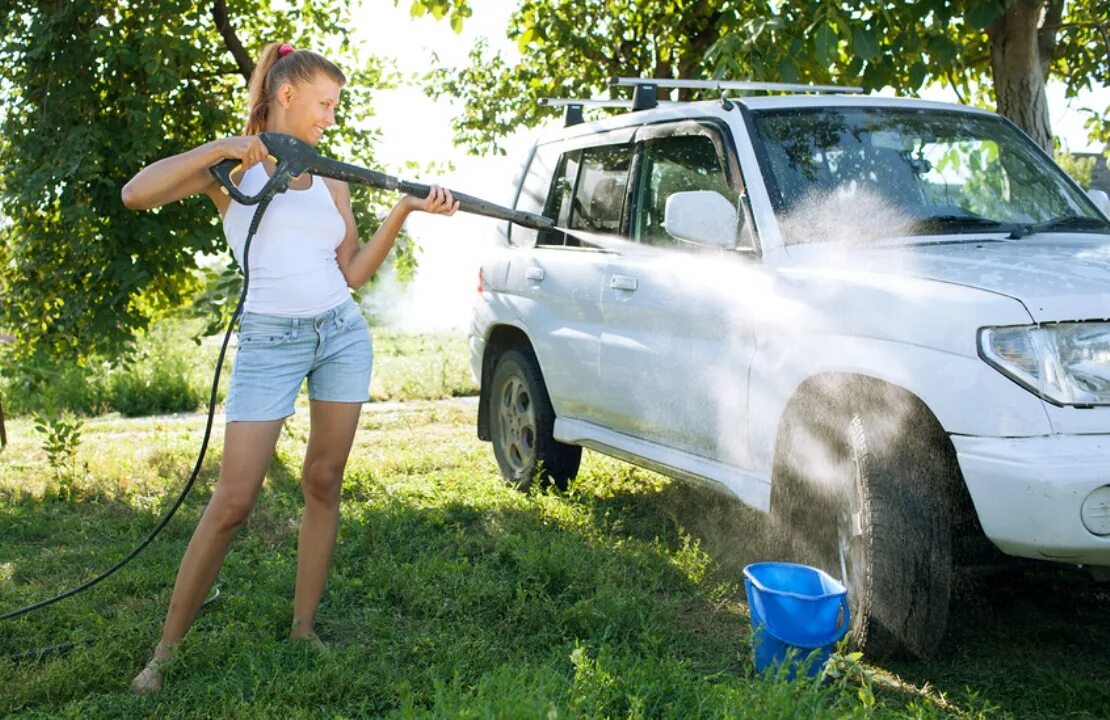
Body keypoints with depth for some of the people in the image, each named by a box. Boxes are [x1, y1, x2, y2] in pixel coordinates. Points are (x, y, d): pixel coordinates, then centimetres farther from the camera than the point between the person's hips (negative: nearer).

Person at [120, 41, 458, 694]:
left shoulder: (332, 184, 12)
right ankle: (166, 651, 7)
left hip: (342, 333, 5)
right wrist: (221, 148, -16)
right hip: (269, 341, -5)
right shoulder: (232, 168, 1)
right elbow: (137, 194, -12)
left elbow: (352, 274, 8)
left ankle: (303, 629, 18)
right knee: (233, 501, -7)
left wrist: (404, 210, -1)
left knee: (324, 484, 6)